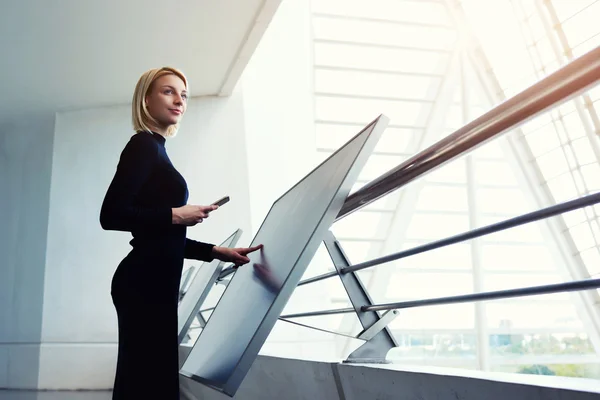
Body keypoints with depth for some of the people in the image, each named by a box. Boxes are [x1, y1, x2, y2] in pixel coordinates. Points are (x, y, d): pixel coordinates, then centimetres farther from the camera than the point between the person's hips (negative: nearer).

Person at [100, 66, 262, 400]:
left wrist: (218, 252, 18)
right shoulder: (143, 145, -7)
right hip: (143, 283, -10)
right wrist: (176, 215, -16)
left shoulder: (155, 149, 20)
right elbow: (111, 215, -19)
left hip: (153, 281, 10)